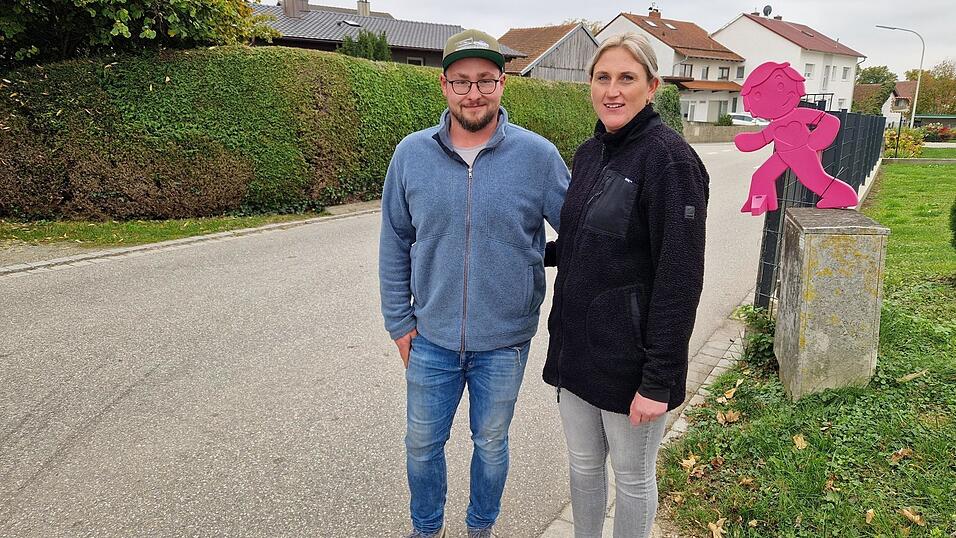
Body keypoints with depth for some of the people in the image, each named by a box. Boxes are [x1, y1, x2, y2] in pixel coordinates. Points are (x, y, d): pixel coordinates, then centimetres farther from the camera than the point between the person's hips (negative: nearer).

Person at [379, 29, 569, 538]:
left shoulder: (537, 156, -11)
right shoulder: (411, 153, -5)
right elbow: (394, 244, 2)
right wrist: (400, 321, 2)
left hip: (505, 342, -1)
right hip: (431, 339, 2)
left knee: (491, 443, 19)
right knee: (422, 444, 18)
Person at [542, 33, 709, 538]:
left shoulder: (670, 158, -17)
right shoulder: (588, 153, 6)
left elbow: (679, 280, -19)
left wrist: (658, 381, -19)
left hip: (629, 358, -6)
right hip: (577, 347, 7)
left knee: (632, 478, 15)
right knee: (583, 466, 22)